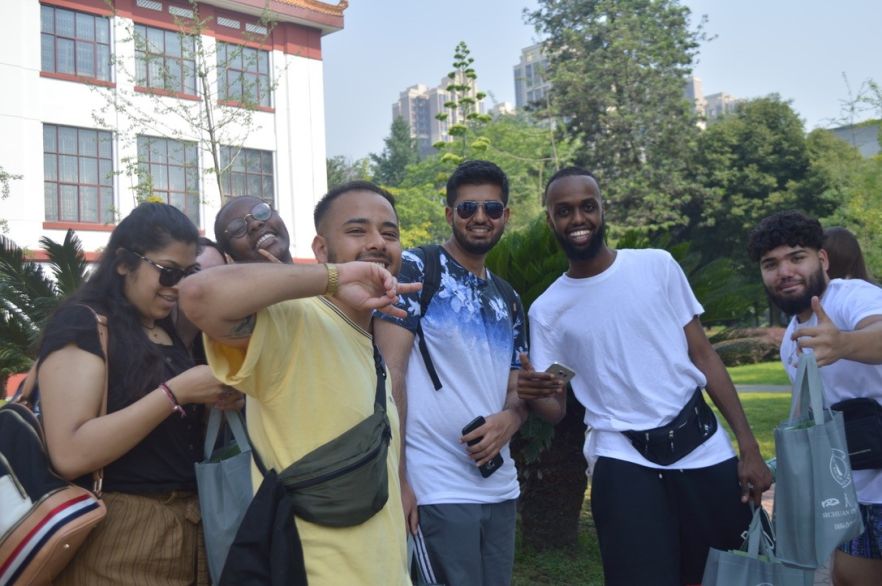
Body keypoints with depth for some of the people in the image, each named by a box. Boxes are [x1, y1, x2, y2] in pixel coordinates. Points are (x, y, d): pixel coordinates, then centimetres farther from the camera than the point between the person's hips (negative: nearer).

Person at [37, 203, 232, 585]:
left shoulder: (172, 333, 13)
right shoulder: (82, 324, -10)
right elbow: (70, 454, -21)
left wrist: (219, 399, 3)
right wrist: (175, 392, -21)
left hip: (190, 531, 8)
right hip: (120, 540, -8)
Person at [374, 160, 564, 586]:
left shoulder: (507, 300, 14)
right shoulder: (415, 269, -6)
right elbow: (390, 372, -12)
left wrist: (510, 418, -8)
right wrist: (396, 478, -17)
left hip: (499, 487, 7)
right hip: (437, 490, -7)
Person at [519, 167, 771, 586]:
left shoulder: (657, 266, 2)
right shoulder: (546, 310, 1)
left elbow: (703, 355, 3)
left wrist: (748, 445, -1)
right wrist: (533, 392, -22)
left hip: (704, 449, 2)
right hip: (623, 460, -1)